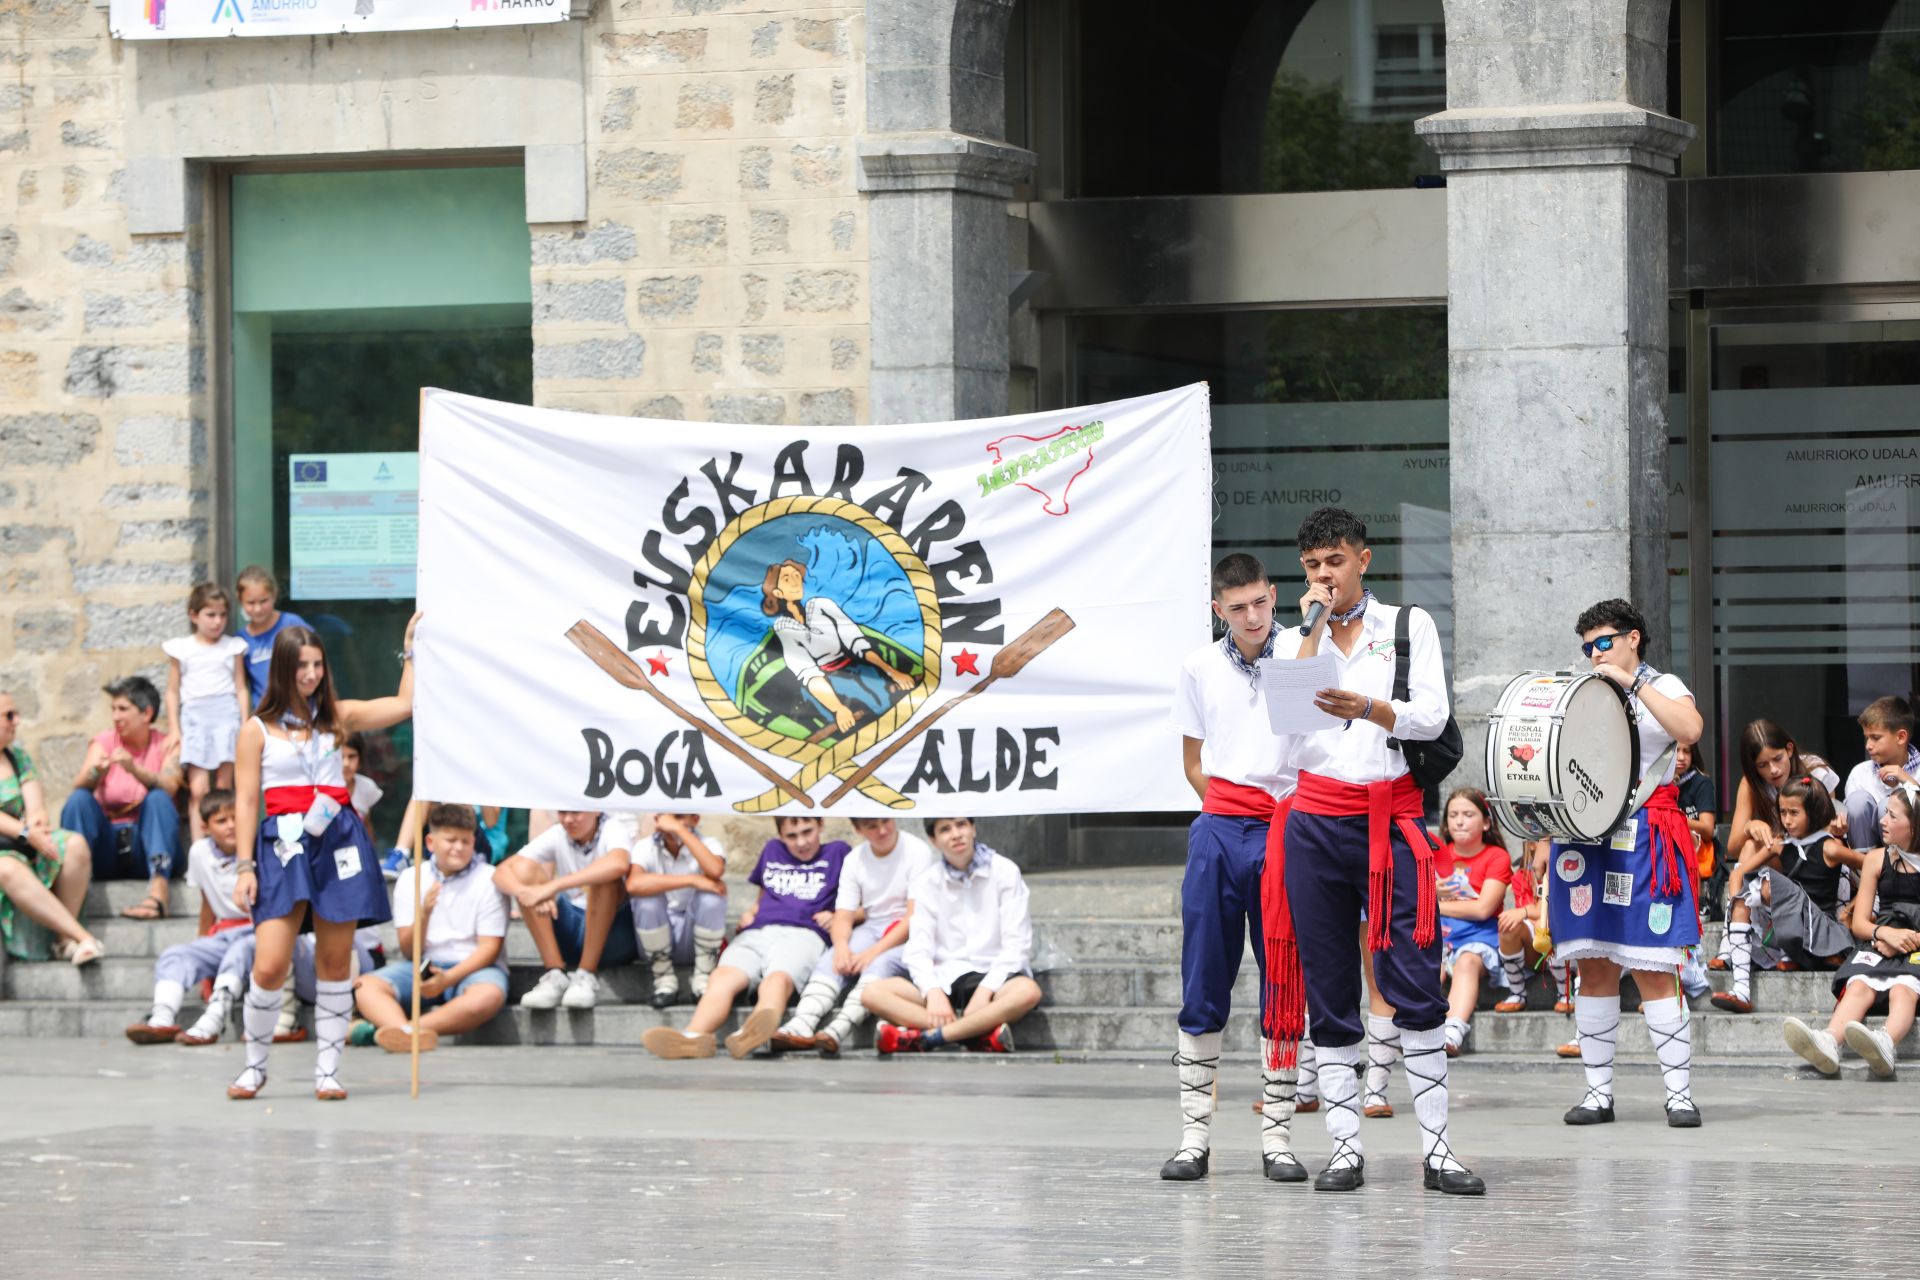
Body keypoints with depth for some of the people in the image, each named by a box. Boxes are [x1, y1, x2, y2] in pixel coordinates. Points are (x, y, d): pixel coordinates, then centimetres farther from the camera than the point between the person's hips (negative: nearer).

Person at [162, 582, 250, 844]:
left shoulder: (233, 647, 10)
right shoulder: (180, 649, 9)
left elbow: (241, 689, 12)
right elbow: (173, 692, 12)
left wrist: (245, 724, 4)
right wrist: (174, 730, 6)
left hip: (226, 714, 1)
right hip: (195, 716, -1)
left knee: (223, 787, -2)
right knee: (198, 789, -10)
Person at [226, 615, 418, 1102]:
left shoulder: (336, 717, 13)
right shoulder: (258, 730, 5)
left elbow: (404, 704, 10)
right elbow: (246, 801, 2)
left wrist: (410, 646, 10)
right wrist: (245, 867, -4)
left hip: (338, 841, 3)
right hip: (283, 843, -3)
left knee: (335, 963, 3)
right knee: (270, 967, -11)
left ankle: (327, 1071, 11)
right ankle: (255, 1066, 8)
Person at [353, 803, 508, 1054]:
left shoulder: (488, 879, -1)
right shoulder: (410, 879, 6)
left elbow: (489, 947, -7)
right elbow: (409, 951, 2)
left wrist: (449, 978, -22)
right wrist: (424, 915, -19)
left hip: (472, 967, -3)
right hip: (421, 969, 3)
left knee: (488, 996, -38)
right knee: (366, 986, -24)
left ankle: (390, 1027, -45)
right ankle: (404, 1031, -54)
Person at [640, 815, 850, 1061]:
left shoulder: (837, 853, 21)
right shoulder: (772, 851, 33)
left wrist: (838, 918, 3)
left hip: (801, 934, -4)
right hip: (756, 933, 4)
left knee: (777, 979, -40)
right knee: (723, 977, -32)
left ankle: (748, 1036, -73)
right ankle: (693, 1037, -61)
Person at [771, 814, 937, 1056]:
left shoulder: (917, 852, -9)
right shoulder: (855, 860, 7)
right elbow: (843, 916, 1)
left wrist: (875, 951, -23)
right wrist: (842, 945, -22)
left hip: (908, 934, -5)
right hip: (871, 928, 5)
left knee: (881, 964, -34)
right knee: (831, 960, -23)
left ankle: (838, 1031, -53)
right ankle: (801, 1026, -43)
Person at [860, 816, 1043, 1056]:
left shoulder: (1004, 872, 1)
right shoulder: (926, 882, 7)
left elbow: (1016, 945, -5)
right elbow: (919, 949, -1)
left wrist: (985, 990, -19)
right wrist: (933, 992, -21)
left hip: (993, 976, -3)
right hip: (944, 978, 3)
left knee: (1027, 991, -37)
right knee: (875, 993, -22)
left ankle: (924, 1037, -39)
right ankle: (983, 1033, -35)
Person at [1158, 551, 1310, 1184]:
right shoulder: (1199, 667, 9)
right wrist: (1231, 812, 3)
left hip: (1287, 829, -2)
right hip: (1218, 828, 2)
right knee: (1203, 986, 0)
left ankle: (1278, 1136, 4)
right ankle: (1194, 1136, 3)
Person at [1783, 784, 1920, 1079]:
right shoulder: (1877, 859, 16)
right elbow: (1859, 923, 12)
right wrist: (1885, 933, -10)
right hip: (1881, 945, 3)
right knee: (1858, 987, -29)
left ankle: (1886, 1044, -67)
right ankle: (1828, 1042, -58)